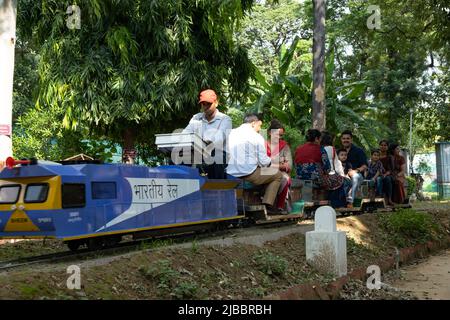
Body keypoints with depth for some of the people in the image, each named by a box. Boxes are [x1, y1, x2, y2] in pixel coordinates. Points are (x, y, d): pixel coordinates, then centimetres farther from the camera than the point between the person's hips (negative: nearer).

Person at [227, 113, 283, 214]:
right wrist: (270, 161, 18)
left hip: (230, 175, 7)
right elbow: (264, 162, -8)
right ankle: (268, 205, 10)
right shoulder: (256, 137, -7)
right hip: (248, 175, -7)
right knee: (278, 174, 15)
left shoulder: (231, 133, 9)